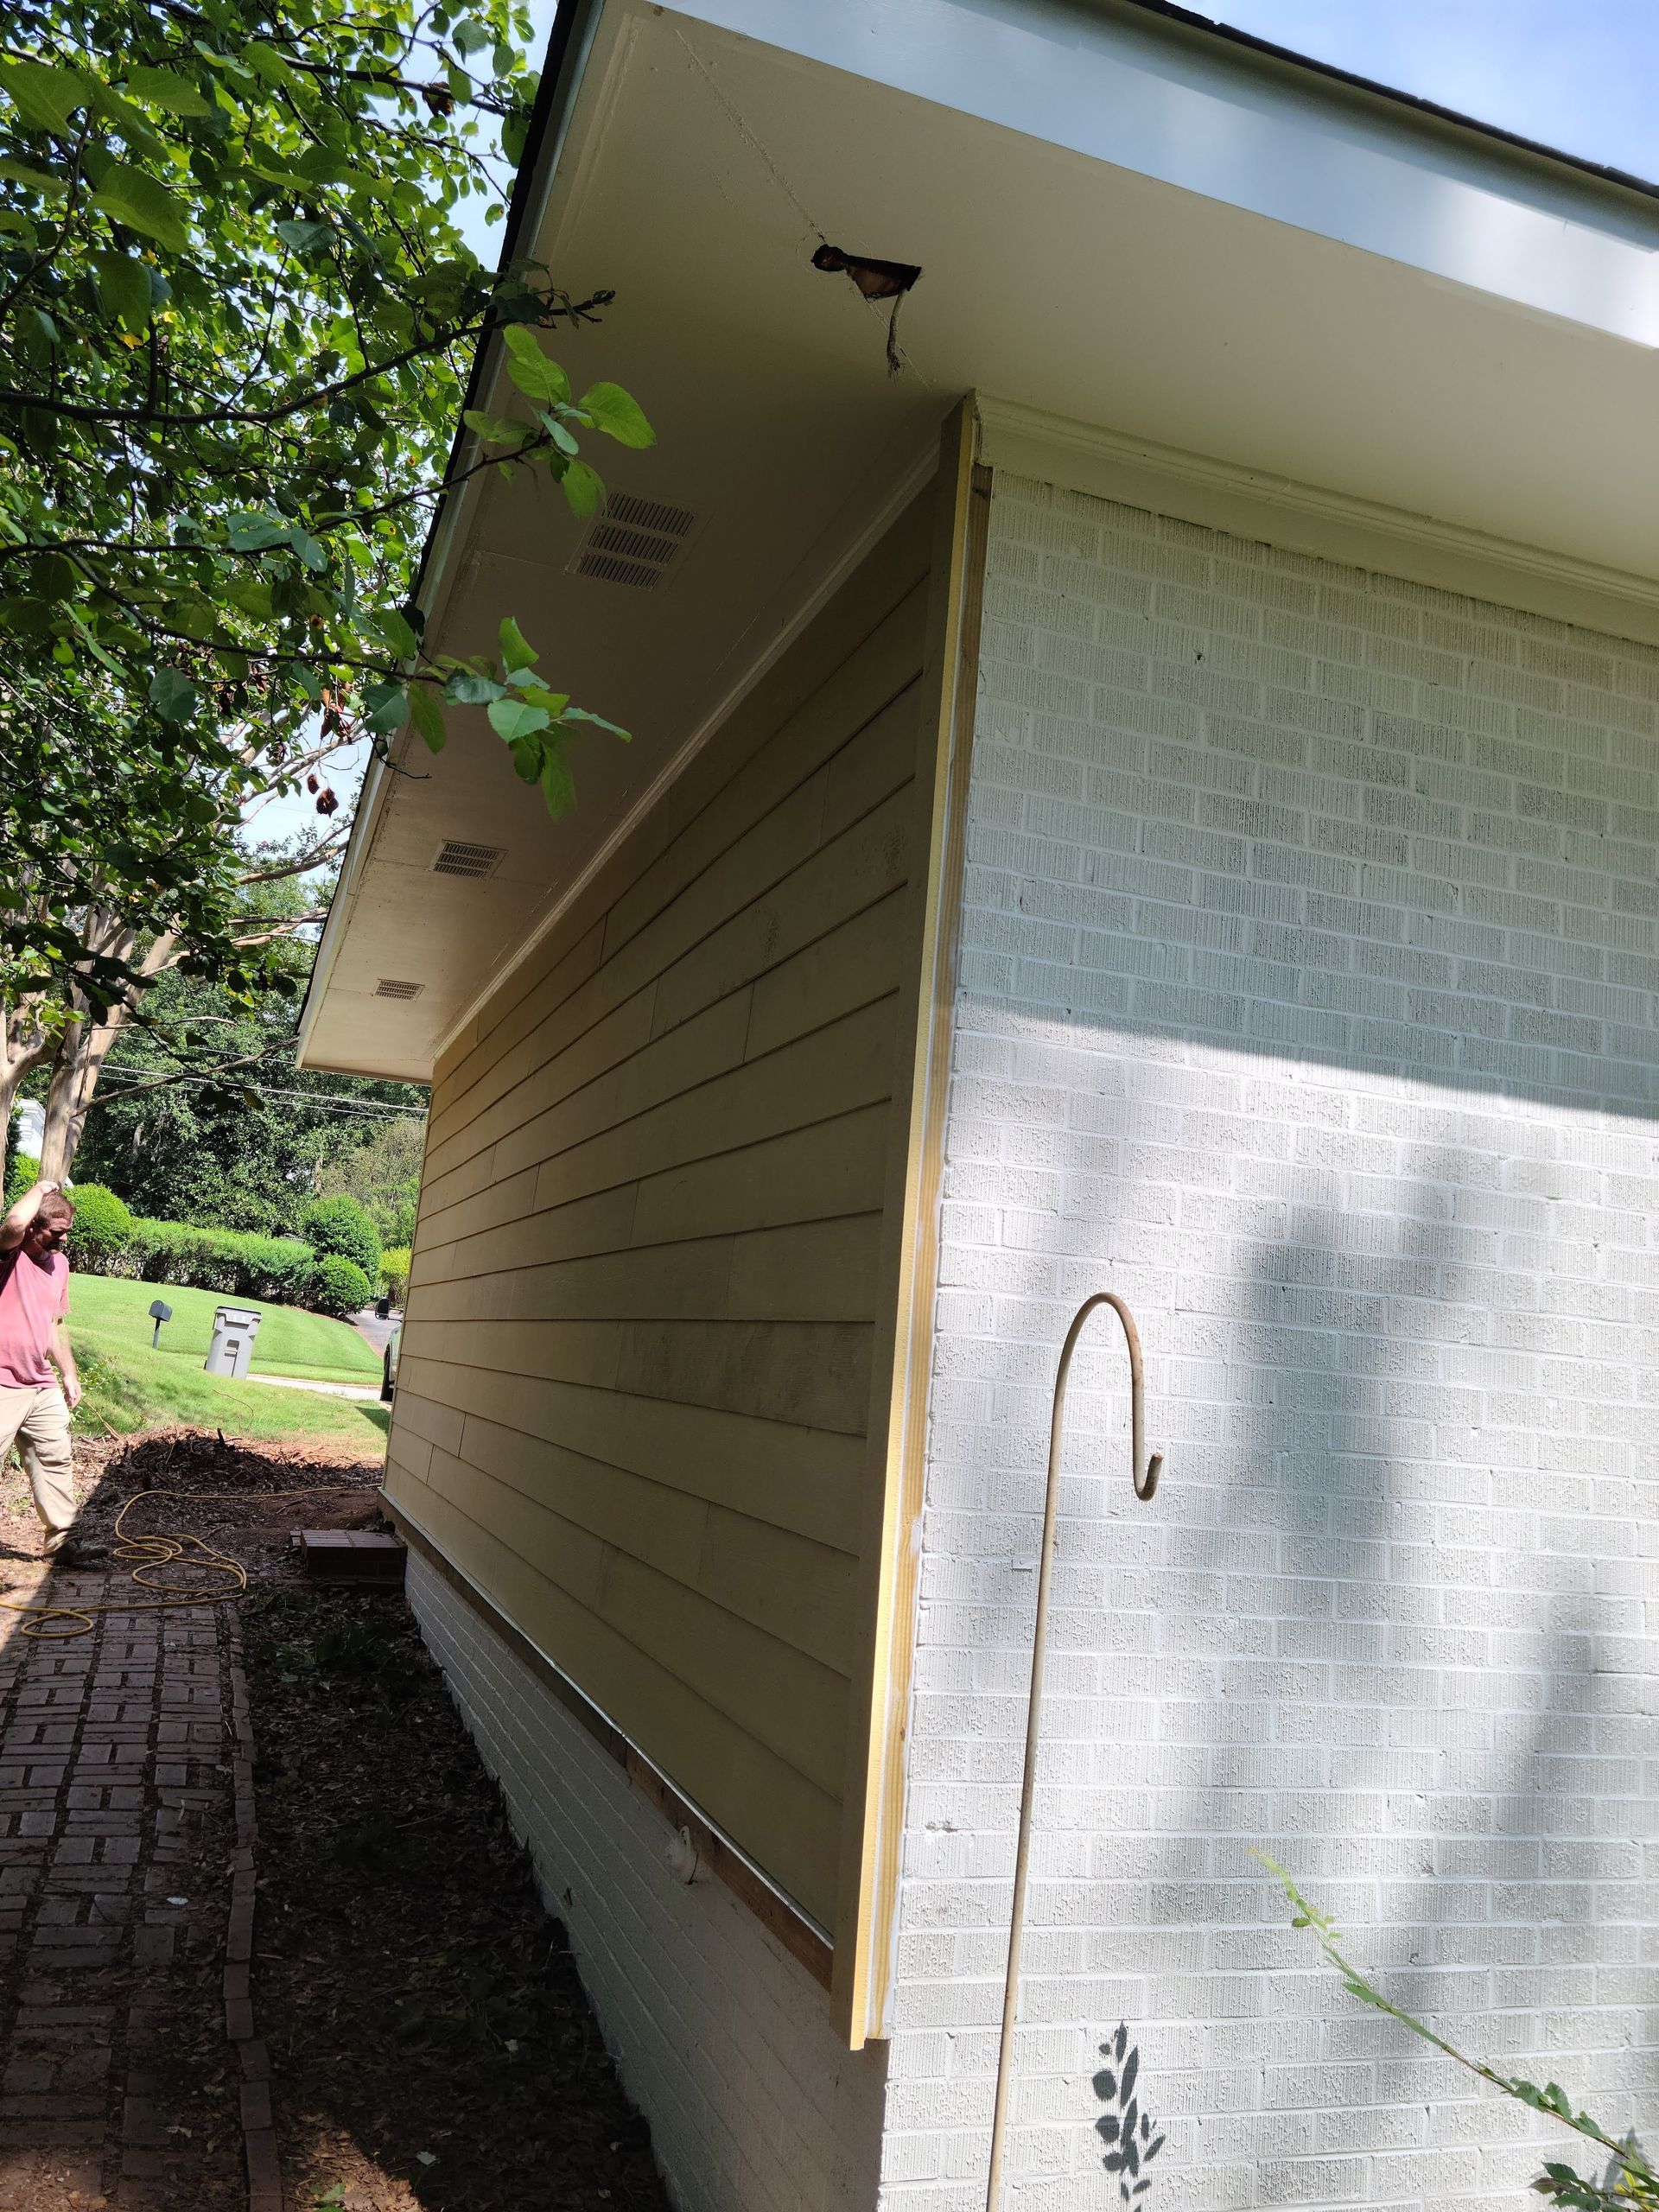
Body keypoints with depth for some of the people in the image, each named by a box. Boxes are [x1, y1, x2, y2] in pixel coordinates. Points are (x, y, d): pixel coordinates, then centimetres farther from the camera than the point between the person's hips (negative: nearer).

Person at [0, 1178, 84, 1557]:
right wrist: (40, 1189, -20)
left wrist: (69, 1373, 19)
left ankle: (62, 1537, 23)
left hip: (43, 1386, 8)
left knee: (54, 1460, 13)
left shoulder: (59, 1262, 10)